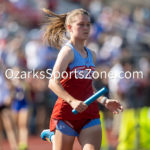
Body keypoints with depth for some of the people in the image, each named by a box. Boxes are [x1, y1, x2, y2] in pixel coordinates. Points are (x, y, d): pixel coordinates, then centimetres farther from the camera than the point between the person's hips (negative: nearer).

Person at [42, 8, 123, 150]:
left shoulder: (91, 55, 16)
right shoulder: (67, 51, -7)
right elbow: (53, 82, -20)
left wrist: (104, 101, 13)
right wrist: (72, 101, -34)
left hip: (90, 115, 5)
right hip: (66, 114, -5)